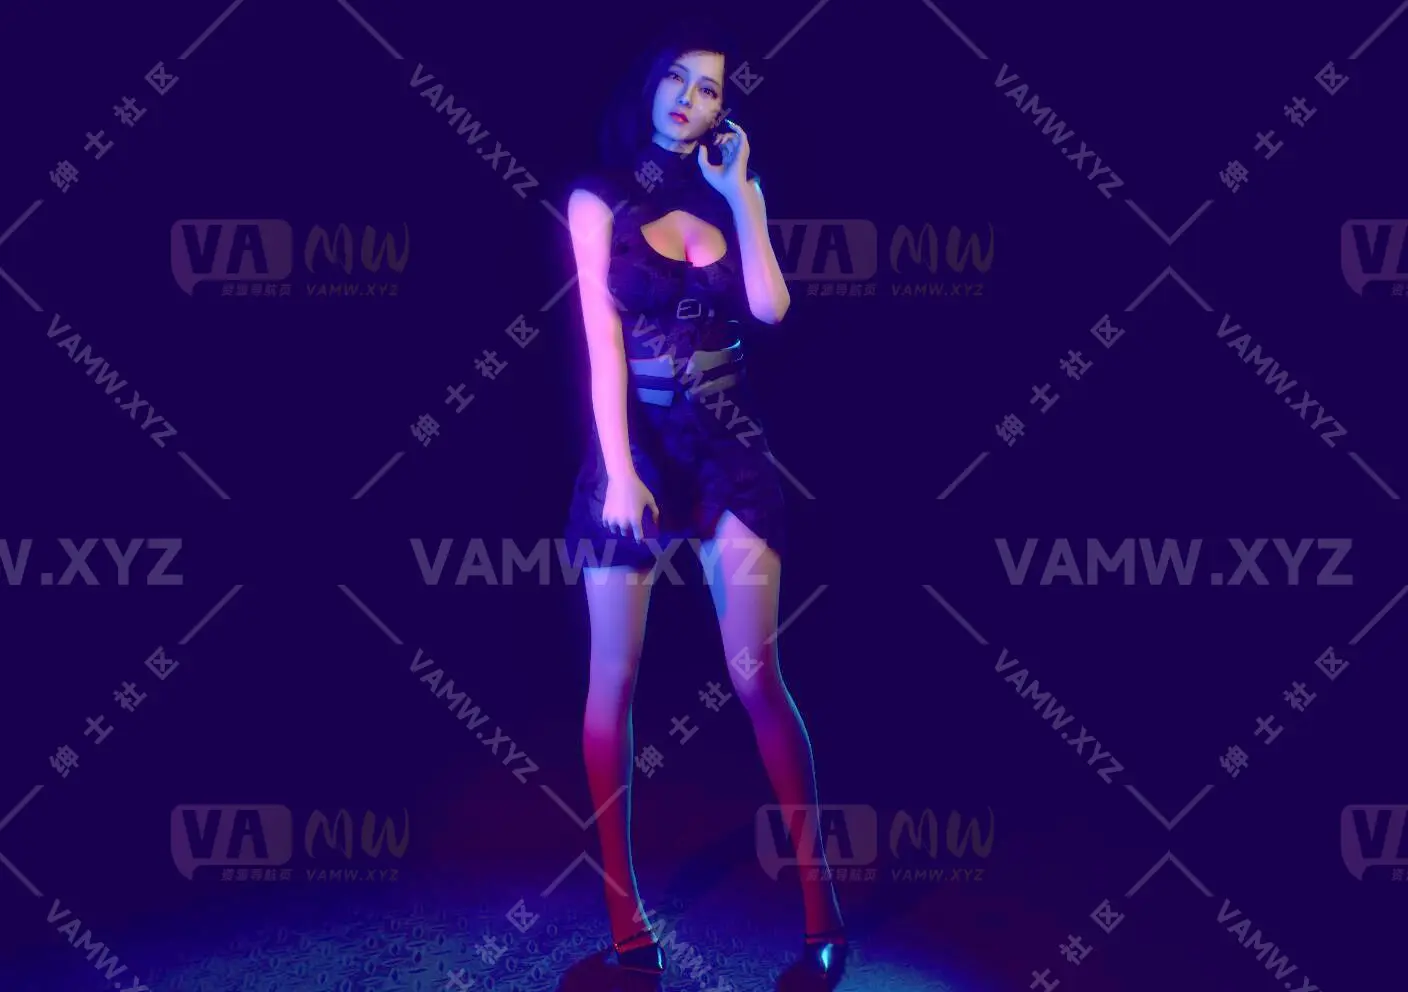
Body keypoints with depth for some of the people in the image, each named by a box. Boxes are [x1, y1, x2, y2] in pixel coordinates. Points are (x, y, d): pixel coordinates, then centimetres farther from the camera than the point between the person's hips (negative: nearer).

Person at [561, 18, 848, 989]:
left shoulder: (731, 197, 10)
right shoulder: (598, 200, 1)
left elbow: (770, 307, -6)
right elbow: (603, 337, -8)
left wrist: (739, 189, -5)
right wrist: (619, 470, -15)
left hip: (728, 444, 2)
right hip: (635, 443, -2)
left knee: (757, 674, -3)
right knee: (615, 678, 1)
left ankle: (819, 893, 5)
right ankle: (620, 902, 11)